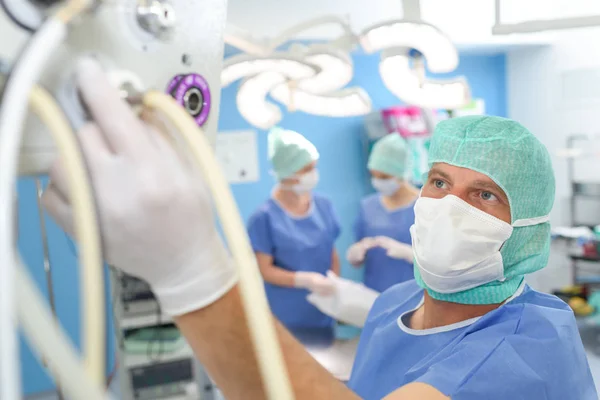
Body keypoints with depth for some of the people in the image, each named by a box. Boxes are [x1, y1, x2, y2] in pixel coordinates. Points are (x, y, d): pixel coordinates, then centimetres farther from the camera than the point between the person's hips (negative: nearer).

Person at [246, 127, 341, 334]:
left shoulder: (324, 205, 0)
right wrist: (305, 280, -23)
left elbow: (332, 255, 8)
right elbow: (265, 270, -12)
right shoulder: (265, 217, -15)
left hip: (322, 313, 5)